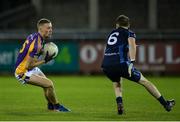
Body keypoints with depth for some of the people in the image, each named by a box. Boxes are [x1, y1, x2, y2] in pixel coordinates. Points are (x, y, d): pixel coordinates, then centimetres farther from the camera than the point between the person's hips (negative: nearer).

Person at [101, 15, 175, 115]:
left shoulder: (112, 33, 27)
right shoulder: (129, 33, 12)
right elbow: (132, 45, -11)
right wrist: (131, 63, -19)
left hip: (106, 66, 4)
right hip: (121, 64, -4)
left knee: (117, 85, 33)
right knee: (144, 82, 11)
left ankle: (119, 105, 7)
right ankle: (166, 104, 18)